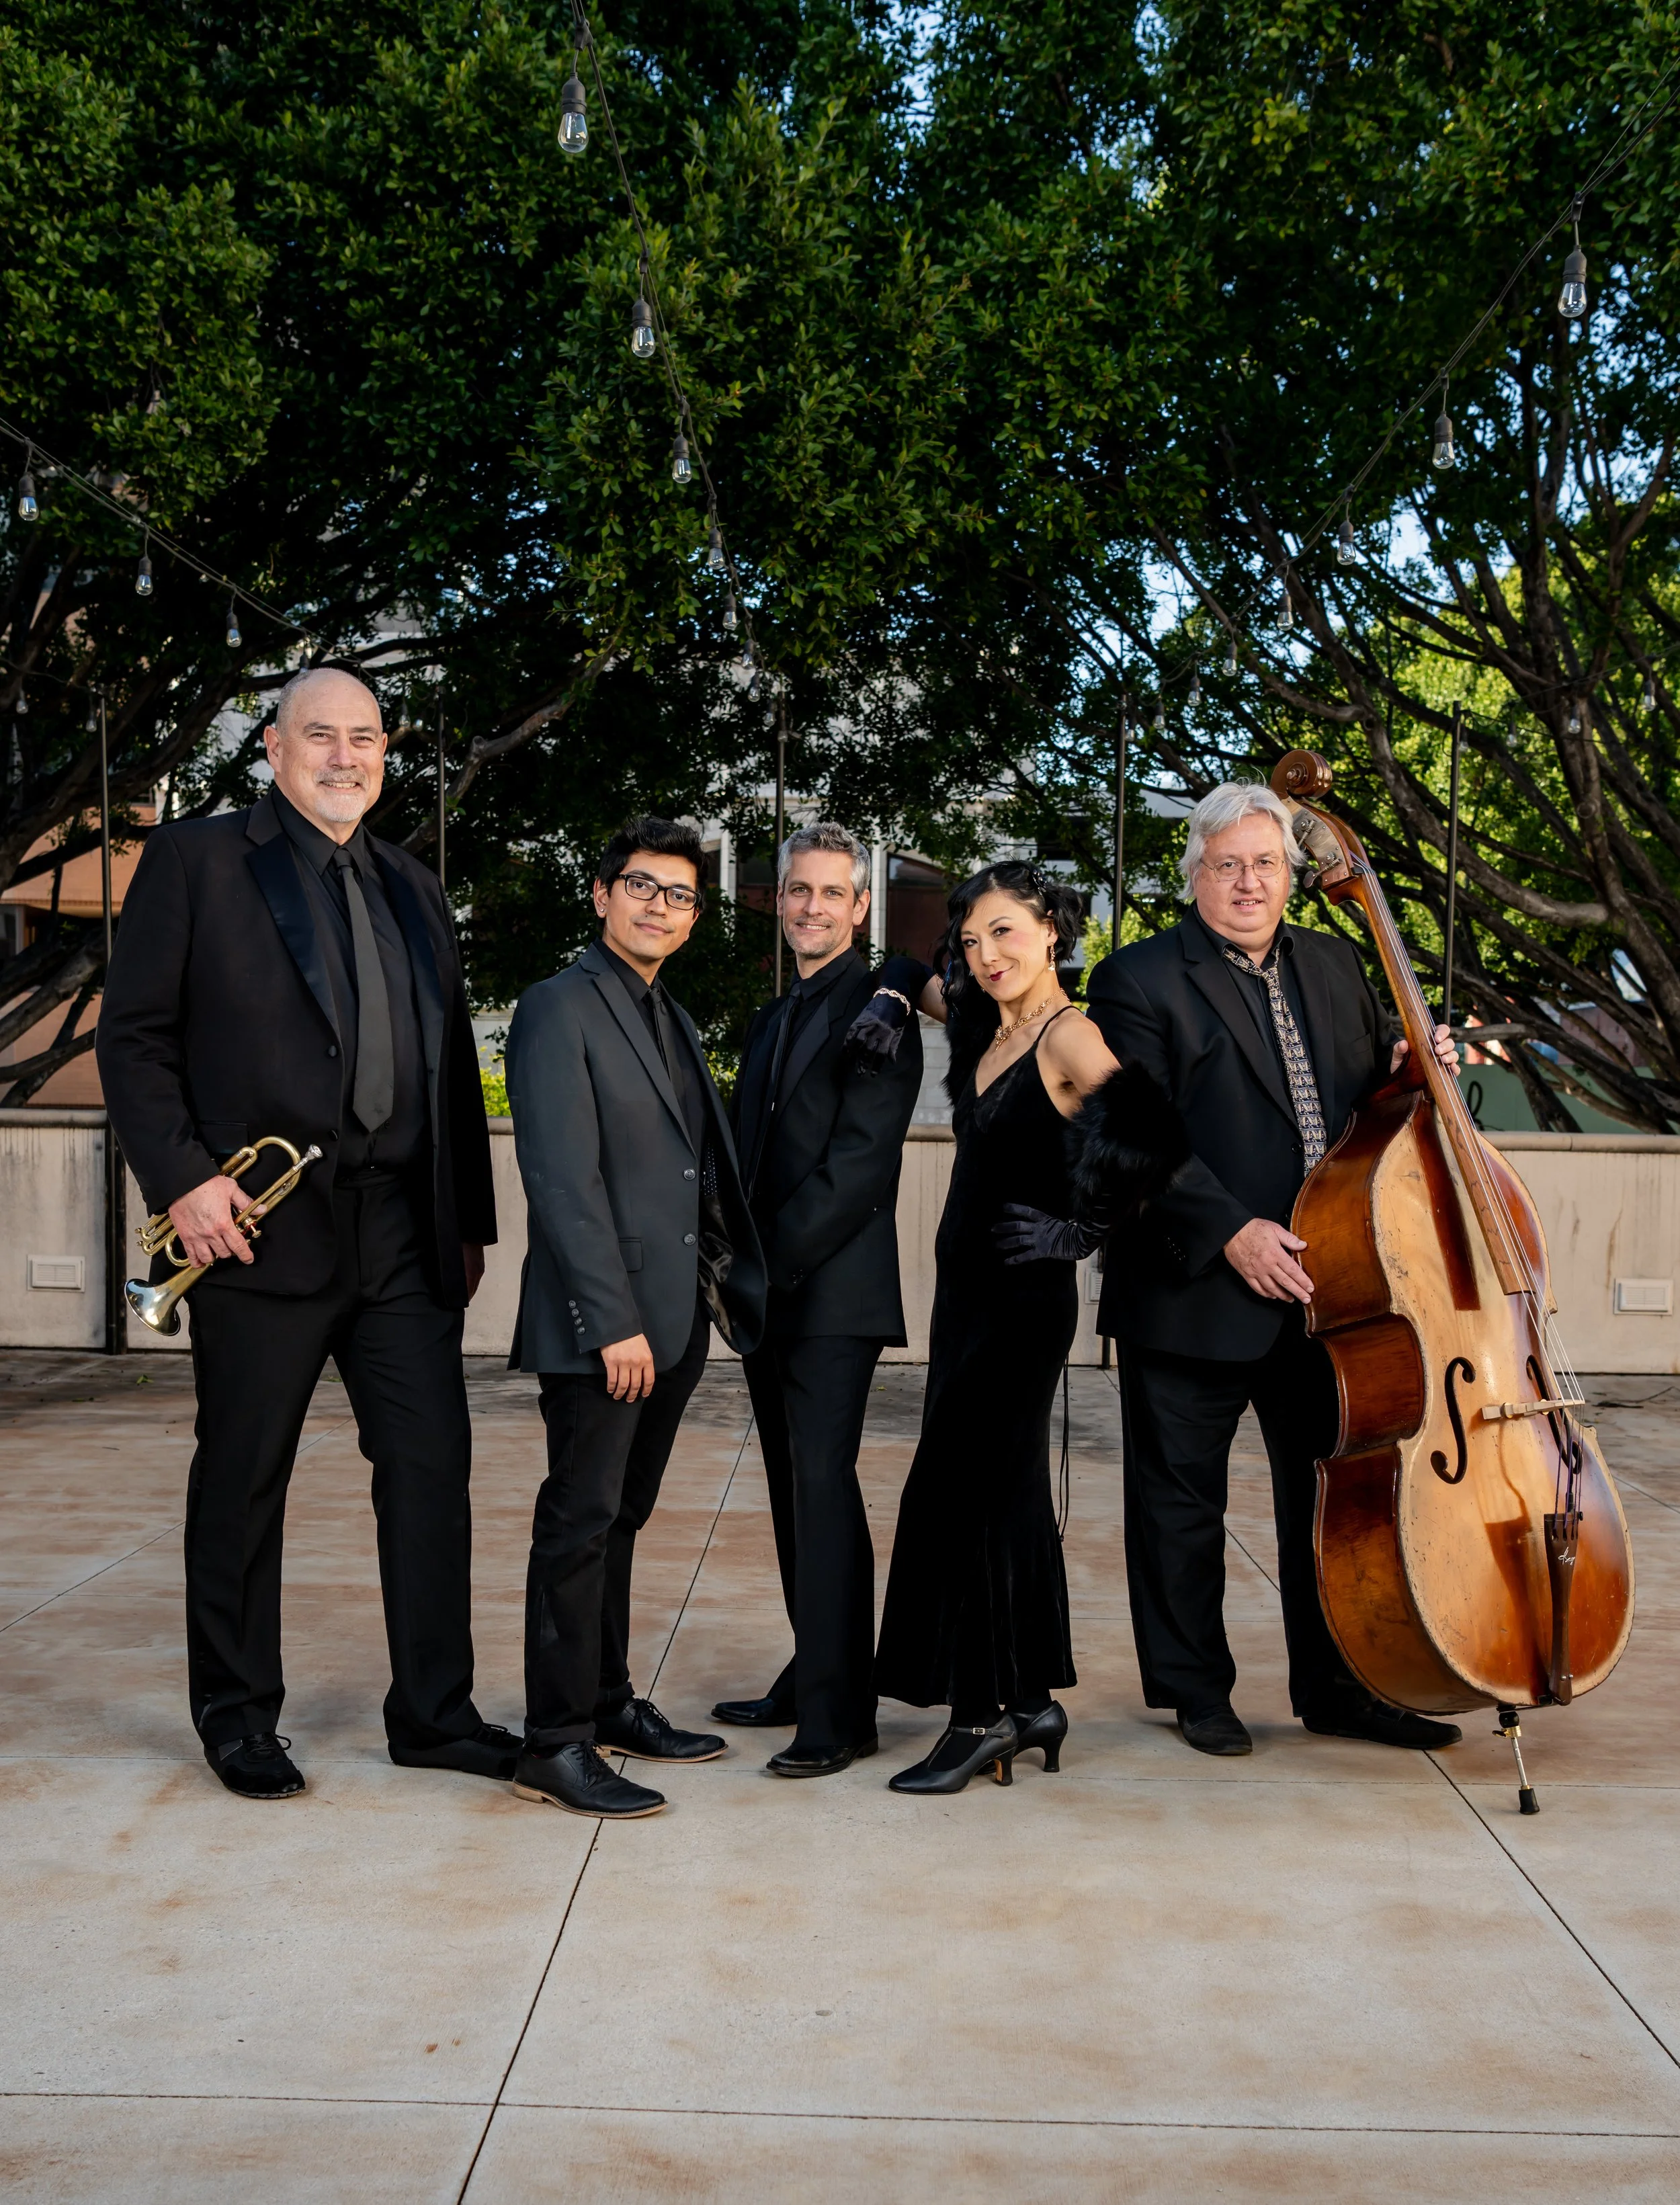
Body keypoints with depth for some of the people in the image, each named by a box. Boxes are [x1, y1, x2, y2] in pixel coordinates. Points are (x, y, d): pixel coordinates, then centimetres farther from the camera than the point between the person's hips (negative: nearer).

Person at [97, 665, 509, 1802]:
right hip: (261, 1226, -4)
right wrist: (182, 1177, -13)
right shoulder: (194, 860, 2)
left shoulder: (413, 887, 17)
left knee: (433, 1461, 4)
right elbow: (135, 1035, -2)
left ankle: (433, 1709, 17)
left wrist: (470, 1218, 12)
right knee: (243, 1480, 6)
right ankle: (239, 1719, 22)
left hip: (402, 1229, 5)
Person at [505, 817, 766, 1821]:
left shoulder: (675, 1021, 18)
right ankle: (556, 1742, 5)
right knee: (581, 1522, -3)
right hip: (600, 1324, -8)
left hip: (675, 1319, 8)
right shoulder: (560, 1008, -8)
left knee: (622, 1518, 15)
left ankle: (610, 1702, 25)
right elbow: (564, 1179, -16)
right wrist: (612, 1321, -19)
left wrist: (723, 1287, 8)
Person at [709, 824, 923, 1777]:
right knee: (796, 1490, 13)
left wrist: (768, 1262, -16)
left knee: (823, 1485, -9)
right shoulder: (772, 1020, 20)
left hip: (833, 1294, -8)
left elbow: (858, 1162, -15)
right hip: (773, 1297, 8)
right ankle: (811, 1678, 23)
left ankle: (839, 1712, -3)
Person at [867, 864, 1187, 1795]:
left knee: (957, 1489, -8)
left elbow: (1153, 1136, -28)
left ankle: (982, 1714, 2)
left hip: (1024, 1297, -9)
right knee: (1004, 1492, 13)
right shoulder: (986, 1025, 9)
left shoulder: (1069, 1037, -15)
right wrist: (893, 998, 7)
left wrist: (1076, 1227, -18)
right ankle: (1031, 1700, 23)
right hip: (965, 1287, 9)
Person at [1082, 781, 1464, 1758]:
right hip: (1195, 1292, -5)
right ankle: (1195, 1688, 24)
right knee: (1182, 1500, 7)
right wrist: (1230, 1232, -22)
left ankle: (1338, 1686, 29)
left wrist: (1411, 1063, -1)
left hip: (1326, 1285, 6)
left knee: (1338, 1490, 14)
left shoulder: (1334, 965, 11)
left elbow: (1371, 1084, 22)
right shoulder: (1141, 979, -8)